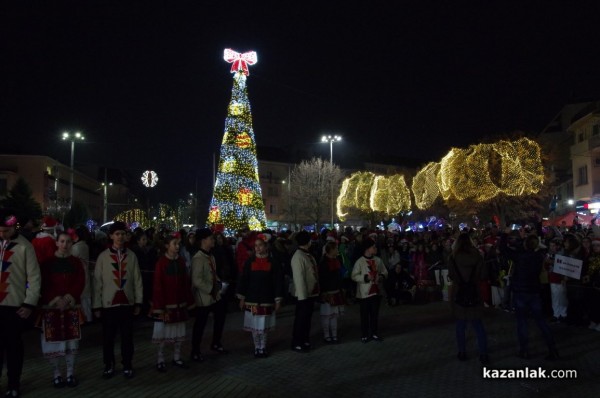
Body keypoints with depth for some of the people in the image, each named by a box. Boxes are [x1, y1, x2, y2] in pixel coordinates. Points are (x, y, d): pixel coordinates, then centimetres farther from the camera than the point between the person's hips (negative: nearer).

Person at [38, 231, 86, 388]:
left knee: (71, 339, 3)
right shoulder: (47, 262, 3)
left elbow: (81, 283, 0)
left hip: (72, 305, 1)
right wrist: (56, 299, -16)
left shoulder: (76, 262, 7)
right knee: (53, 340, -1)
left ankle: (70, 373, 13)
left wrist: (69, 297, -15)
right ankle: (57, 374, 12)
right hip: (51, 305, -1)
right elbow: (44, 283, -4)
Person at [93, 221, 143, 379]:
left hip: (127, 302, 1)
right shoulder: (103, 256, -1)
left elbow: (137, 280, 4)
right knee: (108, 337, 8)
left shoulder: (131, 256, 2)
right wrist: (97, 305, -1)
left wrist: (138, 302, 2)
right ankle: (109, 366, 22)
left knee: (127, 336, 8)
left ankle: (127, 366, 19)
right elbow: (97, 282, 0)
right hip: (108, 303, -1)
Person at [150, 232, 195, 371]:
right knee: (163, 332, 4)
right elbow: (157, 285, -12)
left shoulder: (181, 261, 4)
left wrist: (189, 301, 6)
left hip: (179, 303, 5)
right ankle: (160, 360, 16)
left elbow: (186, 282, 7)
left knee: (179, 332, 11)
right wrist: (159, 306, -15)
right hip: (166, 303, -5)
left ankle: (177, 358, 23)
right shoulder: (161, 262, -10)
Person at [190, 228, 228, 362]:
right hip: (203, 297, -9)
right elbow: (196, 280, -25)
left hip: (214, 295, 9)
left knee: (220, 317, 18)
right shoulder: (198, 258, -20)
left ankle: (216, 343, 36)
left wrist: (219, 284, 0)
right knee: (200, 324, 2)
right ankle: (195, 352, 17)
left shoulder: (210, 256, 8)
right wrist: (210, 290, -20)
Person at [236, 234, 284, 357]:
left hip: (267, 300, -1)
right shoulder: (250, 262, 0)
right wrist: (242, 298, 0)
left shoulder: (274, 263, -3)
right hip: (252, 300, 1)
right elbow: (243, 280, 2)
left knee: (264, 327, 5)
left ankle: (263, 347, 22)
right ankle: (257, 347, 20)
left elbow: (278, 282, -2)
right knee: (254, 326, 5)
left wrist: (278, 300, -4)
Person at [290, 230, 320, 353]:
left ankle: (305, 340, 32)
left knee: (307, 317, 19)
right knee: (301, 319, 3)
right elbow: (299, 278, -23)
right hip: (303, 294, -9)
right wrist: (302, 295, -22)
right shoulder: (298, 257, -21)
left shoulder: (308, 255, 8)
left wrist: (317, 289, 11)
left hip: (311, 292, 9)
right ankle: (296, 343, 15)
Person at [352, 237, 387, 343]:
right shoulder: (359, 262, -12)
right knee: (365, 315, 4)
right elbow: (354, 276, -11)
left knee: (375, 314, 13)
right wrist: (365, 277, -21)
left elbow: (384, 271, 15)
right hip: (364, 293, -5)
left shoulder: (378, 260, 3)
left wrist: (382, 276, -6)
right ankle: (365, 335, 15)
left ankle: (375, 333, 25)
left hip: (376, 291, 5)